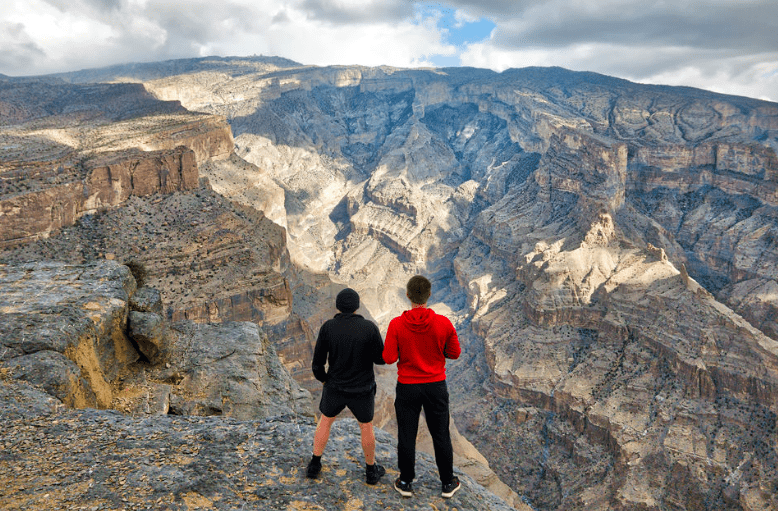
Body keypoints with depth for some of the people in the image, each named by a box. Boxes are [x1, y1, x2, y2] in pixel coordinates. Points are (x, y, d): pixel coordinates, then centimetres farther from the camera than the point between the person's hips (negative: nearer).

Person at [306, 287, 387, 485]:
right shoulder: (369, 327, -21)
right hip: (362, 389, -1)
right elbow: (381, 359, -10)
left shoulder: (328, 327, -17)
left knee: (325, 421, 26)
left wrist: (322, 378, 11)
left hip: (335, 386, 1)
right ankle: (371, 471, 36)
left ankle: (314, 465, 35)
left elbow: (317, 362, -10)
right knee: (366, 426, 22)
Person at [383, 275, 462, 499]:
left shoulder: (397, 324, -16)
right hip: (436, 387, 1)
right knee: (441, 435, 15)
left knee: (406, 435, 14)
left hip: (407, 387, -1)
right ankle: (447, 483, 28)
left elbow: (389, 358, -13)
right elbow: (454, 353, -3)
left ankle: (406, 483, 28)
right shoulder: (443, 323, -13)